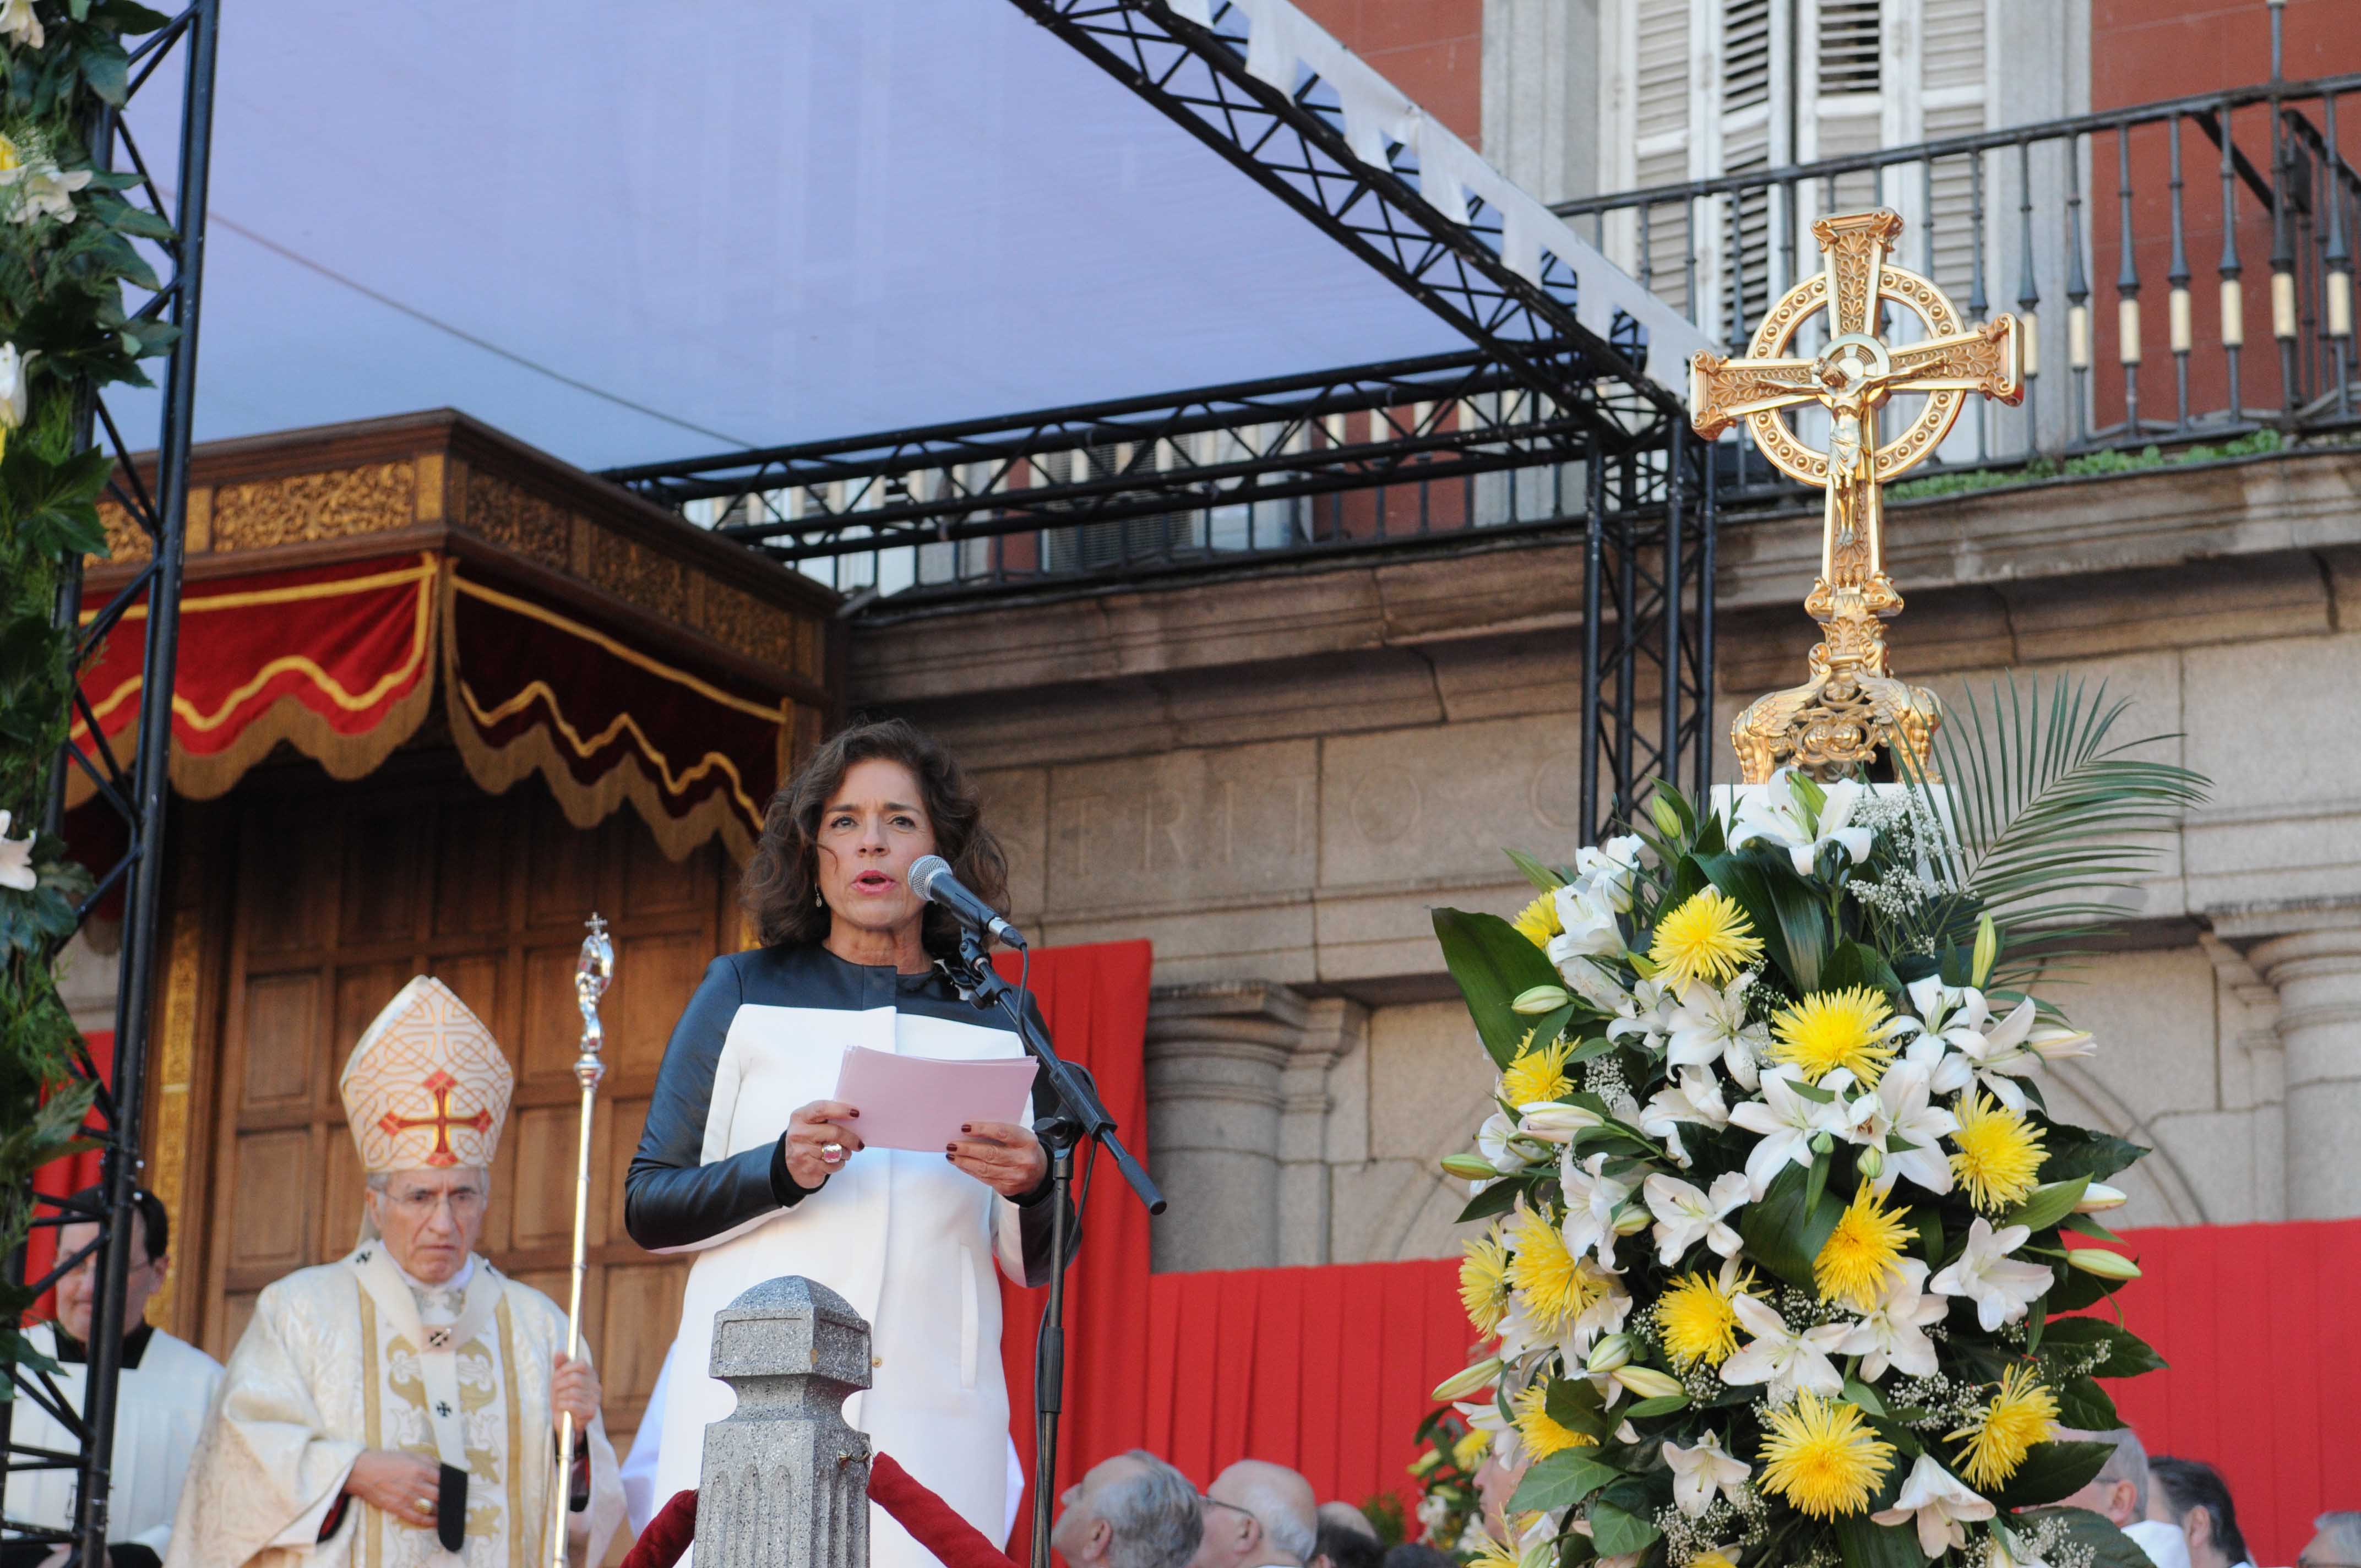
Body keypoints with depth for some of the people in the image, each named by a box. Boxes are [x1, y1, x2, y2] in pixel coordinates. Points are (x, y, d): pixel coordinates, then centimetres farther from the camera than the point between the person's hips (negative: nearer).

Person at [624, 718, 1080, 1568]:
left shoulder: (997, 1022, 15)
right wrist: (780, 1171, -11)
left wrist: (1030, 1188, -8)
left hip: (930, 1421, 1)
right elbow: (647, 1206, 7)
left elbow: (1033, 1265, 15)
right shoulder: (746, 991, 12)